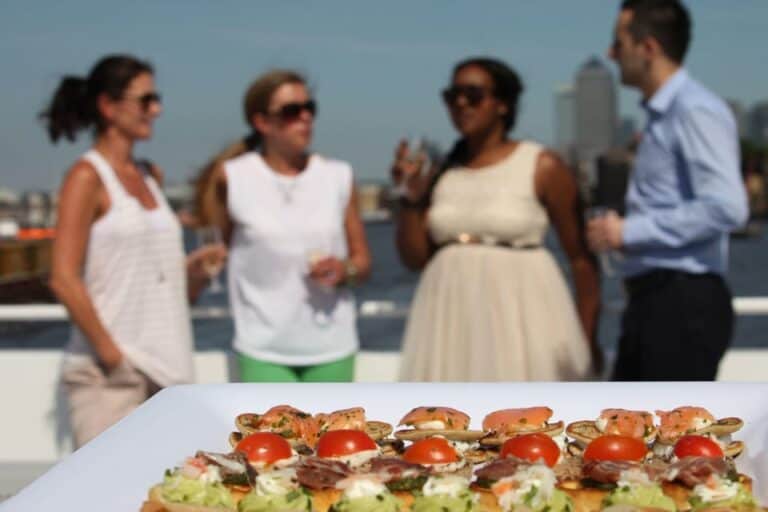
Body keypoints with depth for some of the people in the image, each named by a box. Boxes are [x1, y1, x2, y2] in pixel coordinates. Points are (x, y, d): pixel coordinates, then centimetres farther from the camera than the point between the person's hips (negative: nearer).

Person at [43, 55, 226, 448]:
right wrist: (110, 353, -14)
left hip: (164, 366, 7)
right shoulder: (87, 177, -7)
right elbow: (64, 279, -13)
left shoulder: (151, 176, 14)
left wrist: (194, 267, 3)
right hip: (107, 372, -7)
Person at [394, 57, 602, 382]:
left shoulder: (541, 167, -3)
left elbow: (580, 256, -1)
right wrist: (411, 197, -6)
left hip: (521, 316, -4)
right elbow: (414, 258, 8)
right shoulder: (440, 172, 9)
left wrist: (588, 335, -2)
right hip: (453, 319, 4)